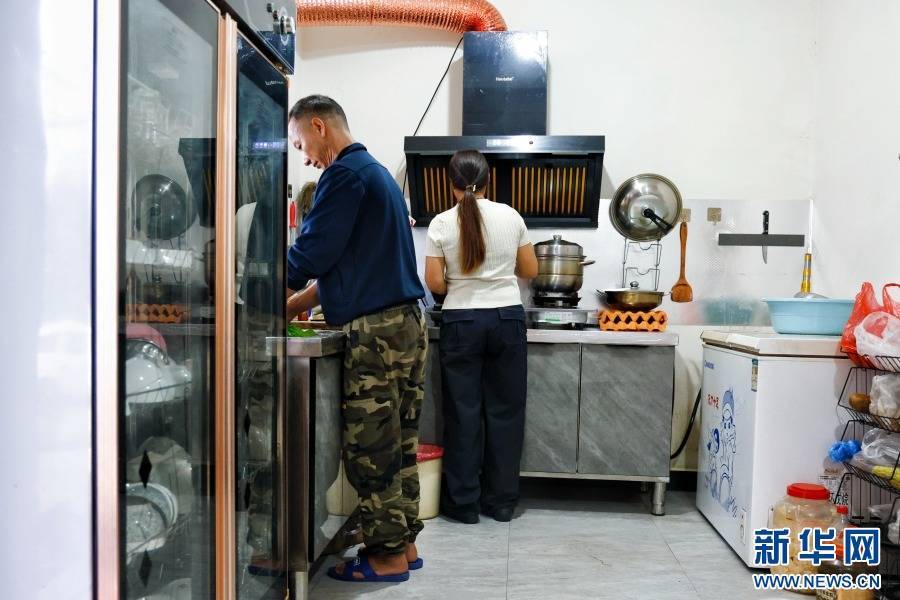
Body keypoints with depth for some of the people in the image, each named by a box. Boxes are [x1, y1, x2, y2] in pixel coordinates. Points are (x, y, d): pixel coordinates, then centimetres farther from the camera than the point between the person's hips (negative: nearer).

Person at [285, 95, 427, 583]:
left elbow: (313, 252, -13)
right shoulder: (376, 172, 21)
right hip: (406, 322, 10)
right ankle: (403, 543, 22)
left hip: (376, 329, -10)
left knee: (370, 448, -1)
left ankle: (387, 555, 8)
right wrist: (292, 306, 18)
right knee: (398, 443, 13)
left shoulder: (345, 174, -9)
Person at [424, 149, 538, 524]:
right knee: (504, 409, 9)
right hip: (507, 318, 2)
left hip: (461, 322, -1)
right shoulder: (510, 217, 1)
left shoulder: (441, 224, -4)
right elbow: (530, 271, 8)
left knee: (463, 411, 7)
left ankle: (463, 503, 14)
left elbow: (434, 283, -5)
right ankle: (501, 501, 18)